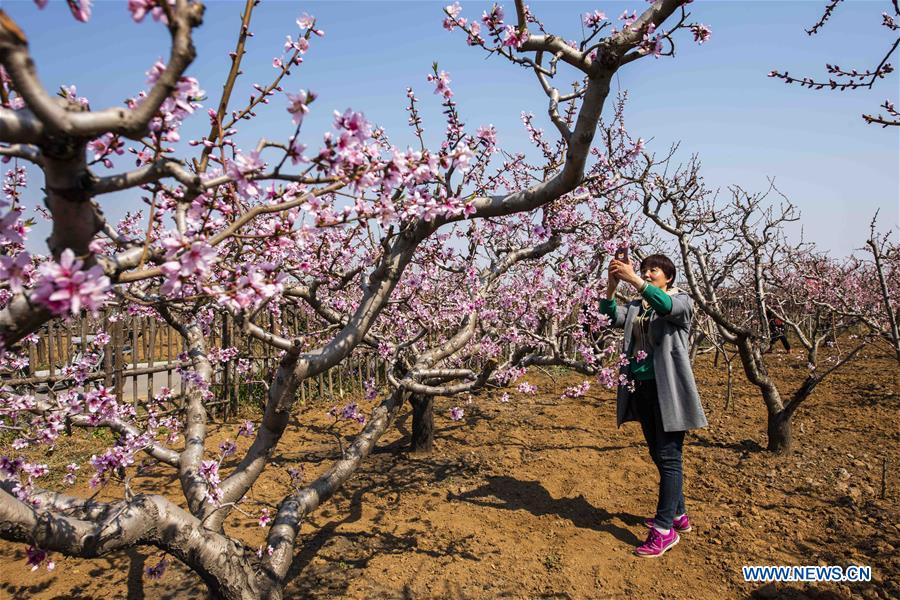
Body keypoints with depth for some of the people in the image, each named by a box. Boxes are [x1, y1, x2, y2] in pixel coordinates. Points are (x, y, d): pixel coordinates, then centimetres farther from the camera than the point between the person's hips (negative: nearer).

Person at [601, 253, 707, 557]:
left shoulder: (681, 300, -2)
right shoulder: (636, 306, 13)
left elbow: (666, 306, -26)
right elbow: (612, 317, -5)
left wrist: (634, 280, -36)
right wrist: (611, 287, -21)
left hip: (667, 389, -6)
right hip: (641, 387, 6)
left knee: (668, 457, -4)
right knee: (658, 455, 15)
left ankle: (665, 529, 1)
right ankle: (678, 515, 31)